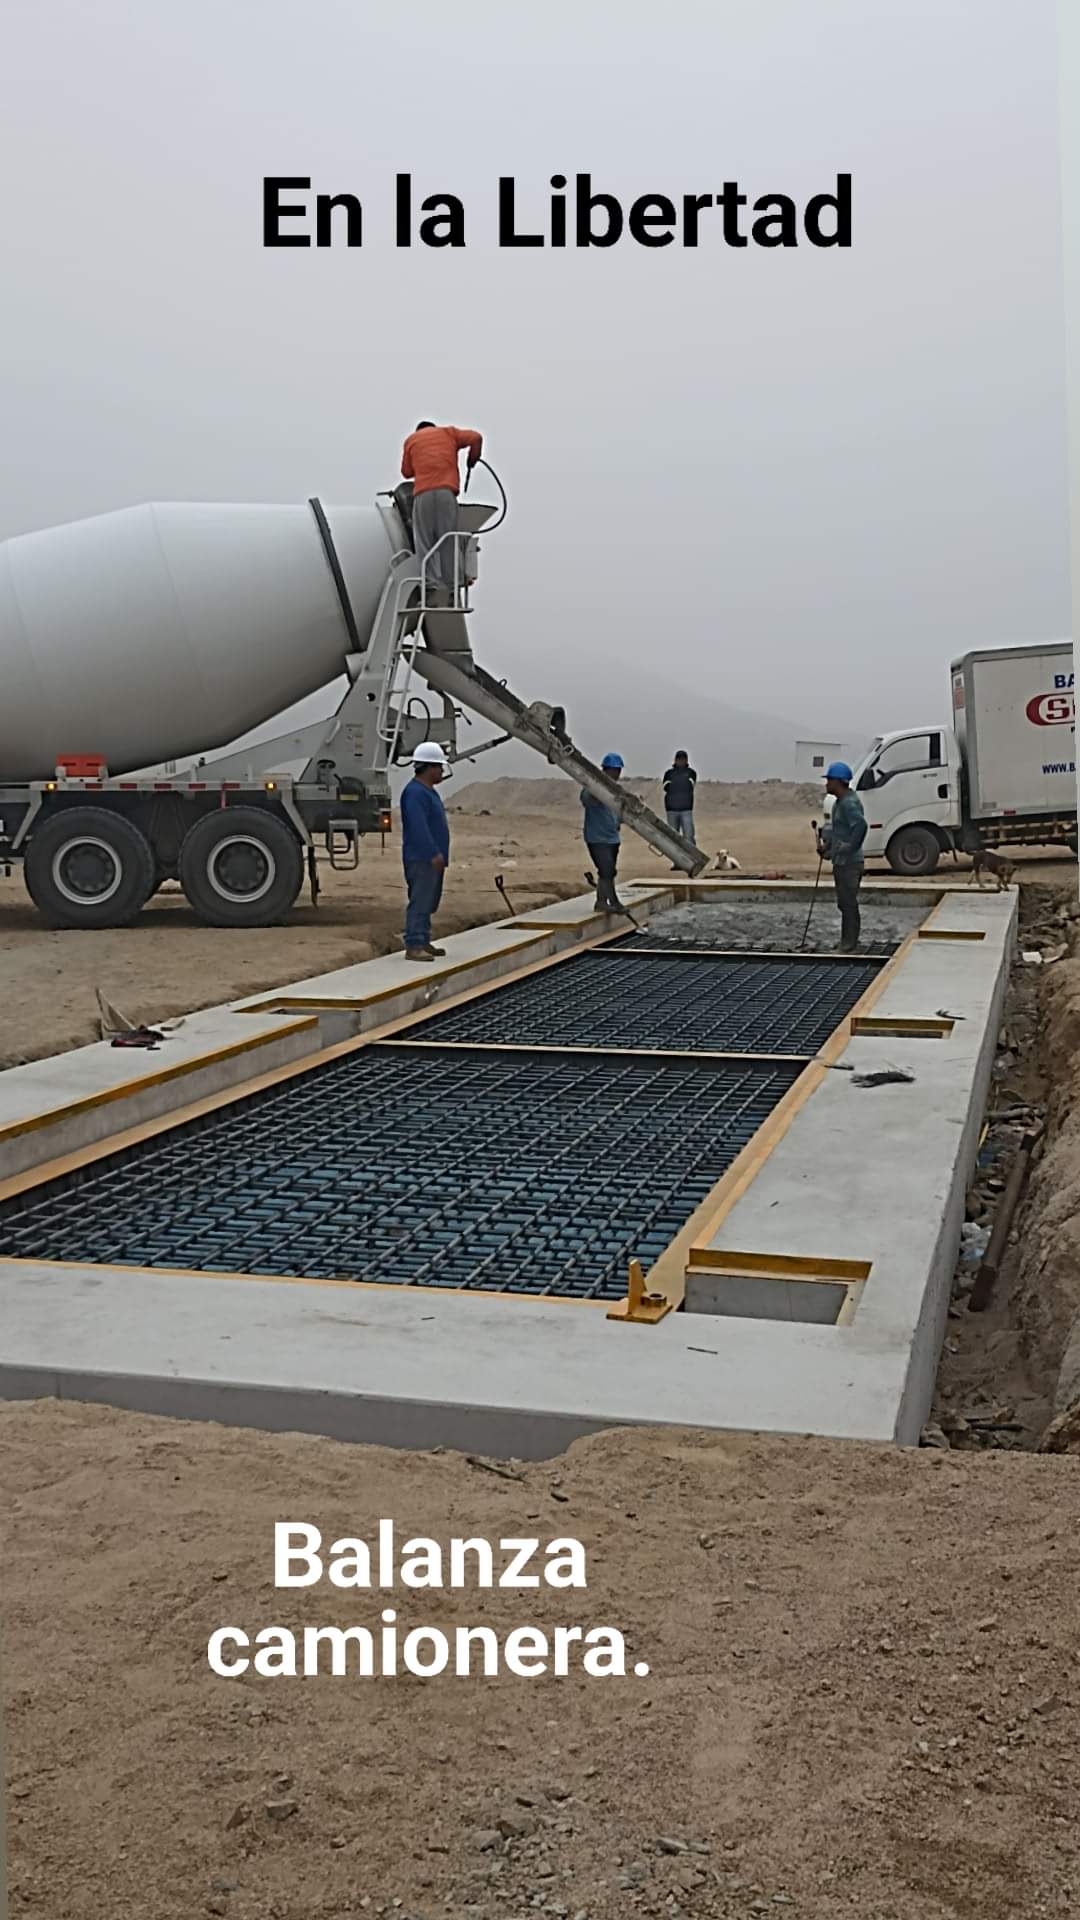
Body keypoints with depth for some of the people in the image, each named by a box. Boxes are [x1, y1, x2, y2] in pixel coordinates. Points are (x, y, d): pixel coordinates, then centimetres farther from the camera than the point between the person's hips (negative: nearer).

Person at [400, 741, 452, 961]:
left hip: (432, 859, 11)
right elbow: (418, 827, -23)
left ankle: (423, 943, 20)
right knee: (420, 902, -11)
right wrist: (433, 854, -25)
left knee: (429, 902, 14)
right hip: (421, 859, -11)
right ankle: (413, 945, -11)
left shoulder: (427, 791, 19)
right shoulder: (415, 792, -16)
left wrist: (440, 855, 22)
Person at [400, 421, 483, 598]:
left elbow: (406, 472, 25)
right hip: (447, 490, 0)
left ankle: (432, 587, -15)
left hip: (423, 493, 0)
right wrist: (473, 459, 26)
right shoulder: (448, 432, 22)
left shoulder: (411, 439, 23)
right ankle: (453, 586, -5)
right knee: (449, 541, 2)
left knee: (425, 542, -1)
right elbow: (475, 437, 11)